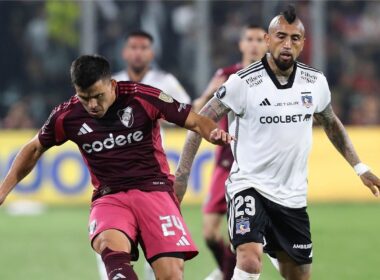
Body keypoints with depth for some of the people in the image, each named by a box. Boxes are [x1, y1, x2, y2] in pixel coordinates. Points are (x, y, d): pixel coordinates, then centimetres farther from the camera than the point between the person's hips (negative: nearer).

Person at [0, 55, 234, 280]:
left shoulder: (144, 98, -8)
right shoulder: (67, 116, -1)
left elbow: (195, 121, -1)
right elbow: (35, 149, 17)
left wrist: (214, 133, -23)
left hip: (154, 189, -1)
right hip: (109, 197, 1)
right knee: (110, 245, -35)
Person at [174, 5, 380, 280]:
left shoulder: (316, 82, 1)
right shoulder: (243, 82, -14)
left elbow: (332, 124, 20)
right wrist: (181, 175, -11)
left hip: (293, 196, 5)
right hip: (250, 186, -5)